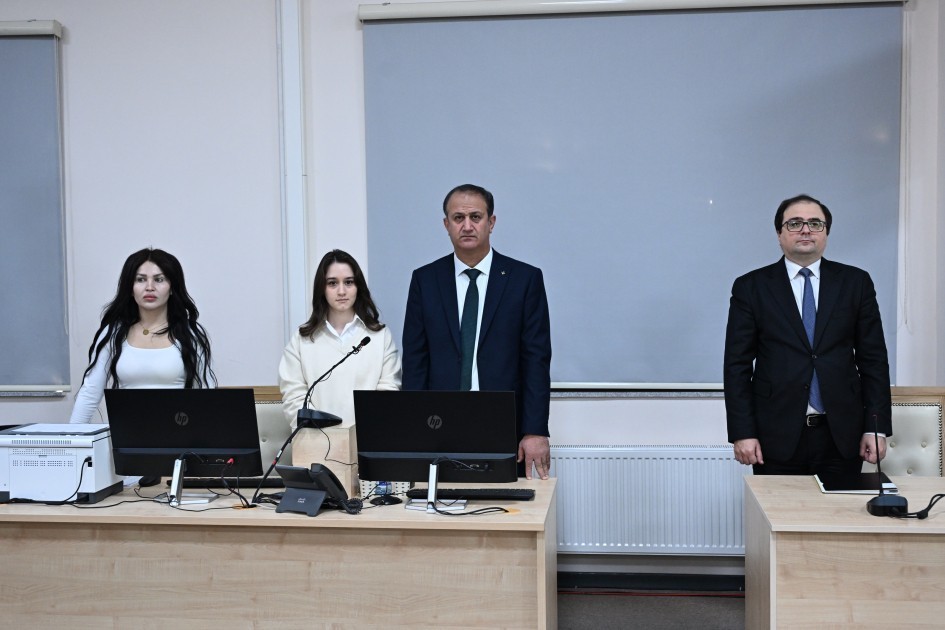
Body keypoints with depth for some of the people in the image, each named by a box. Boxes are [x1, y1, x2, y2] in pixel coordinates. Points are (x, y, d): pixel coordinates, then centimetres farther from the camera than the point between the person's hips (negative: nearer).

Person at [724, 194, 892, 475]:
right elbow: (737, 364, 0)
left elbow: (873, 358, 6)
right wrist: (742, 432, -7)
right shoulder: (751, 286, 2)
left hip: (841, 436, 2)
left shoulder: (856, 282, 7)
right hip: (777, 438, -1)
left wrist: (877, 428, -1)